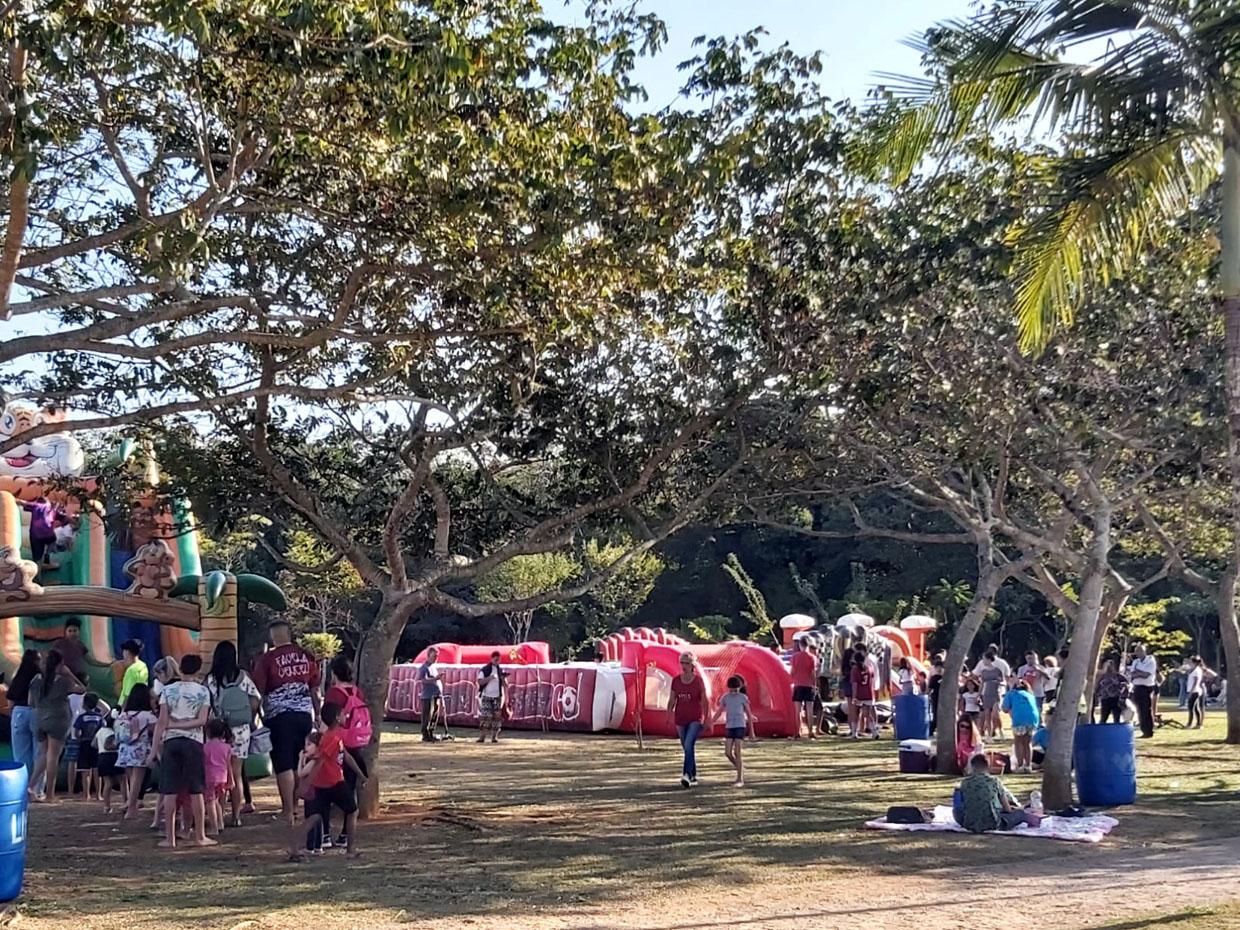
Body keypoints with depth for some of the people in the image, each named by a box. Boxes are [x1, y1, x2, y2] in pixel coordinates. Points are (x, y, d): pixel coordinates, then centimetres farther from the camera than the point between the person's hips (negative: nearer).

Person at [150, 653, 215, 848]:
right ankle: (199, 836, 7)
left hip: (170, 741, 1)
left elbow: (162, 721, -3)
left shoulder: (167, 690, 2)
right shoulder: (203, 691, 1)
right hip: (193, 741, -1)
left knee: (170, 792, 3)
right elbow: (202, 720, -9)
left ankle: (169, 838, 4)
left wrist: (155, 746, 0)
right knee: (196, 791, 4)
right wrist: (180, 725, -2)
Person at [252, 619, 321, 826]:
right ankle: (294, 805, 22)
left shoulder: (268, 659, -6)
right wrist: (317, 716, 19)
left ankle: (289, 811, -4)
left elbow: (257, 692, -6)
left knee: (284, 766, -2)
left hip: (279, 716, -4)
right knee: (300, 763, 15)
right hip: (304, 714, 4)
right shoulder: (306, 657, 6)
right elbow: (315, 690, 11)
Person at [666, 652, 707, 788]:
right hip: (680, 720, 4)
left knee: (689, 745, -21)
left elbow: (704, 701, -2)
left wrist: (706, 719, -2)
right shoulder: (676, 681, 3)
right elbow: (672, 700, 7)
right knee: (687, 748, 11)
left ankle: (686, 775, -26)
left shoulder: (698, 680, -6)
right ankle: (693, 777, 22)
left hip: (696, 719, -4)